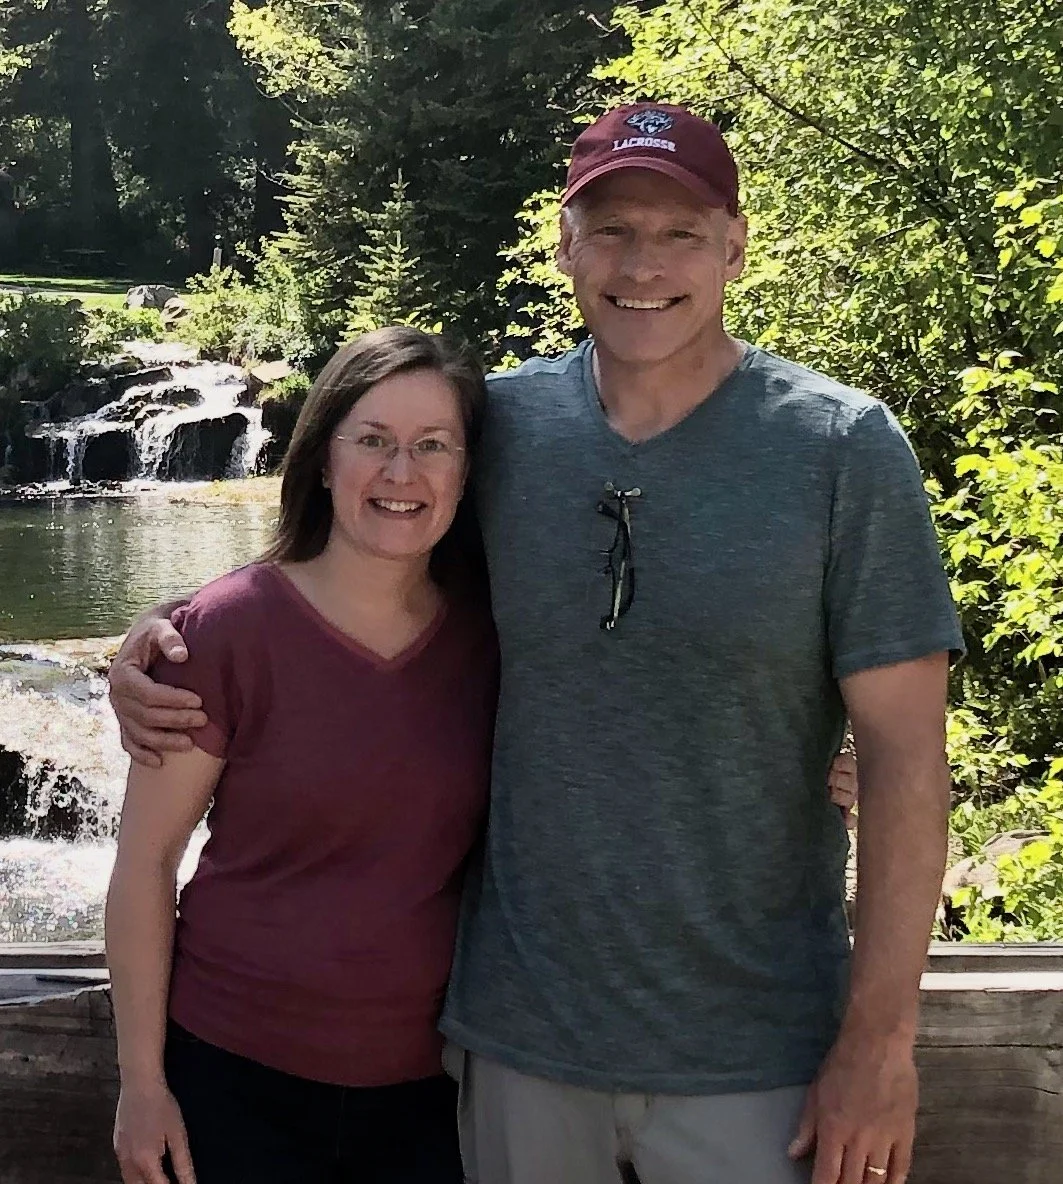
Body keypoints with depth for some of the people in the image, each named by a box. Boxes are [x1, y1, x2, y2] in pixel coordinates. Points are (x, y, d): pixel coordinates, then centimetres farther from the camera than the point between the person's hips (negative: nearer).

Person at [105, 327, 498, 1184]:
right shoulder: (228, 631, -13)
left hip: (429, 1082, 3)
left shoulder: (490, 639, -3)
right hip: (239, 1081, -3)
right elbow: (146, 859, -9)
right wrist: (142, 1082, -7)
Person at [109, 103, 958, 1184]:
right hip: (519, 1030, 3)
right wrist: (158, 646, -3)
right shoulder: (495, 427, -1)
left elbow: (904, 754, -9)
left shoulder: (843, 449, -9)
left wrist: (881, 1041, -11)